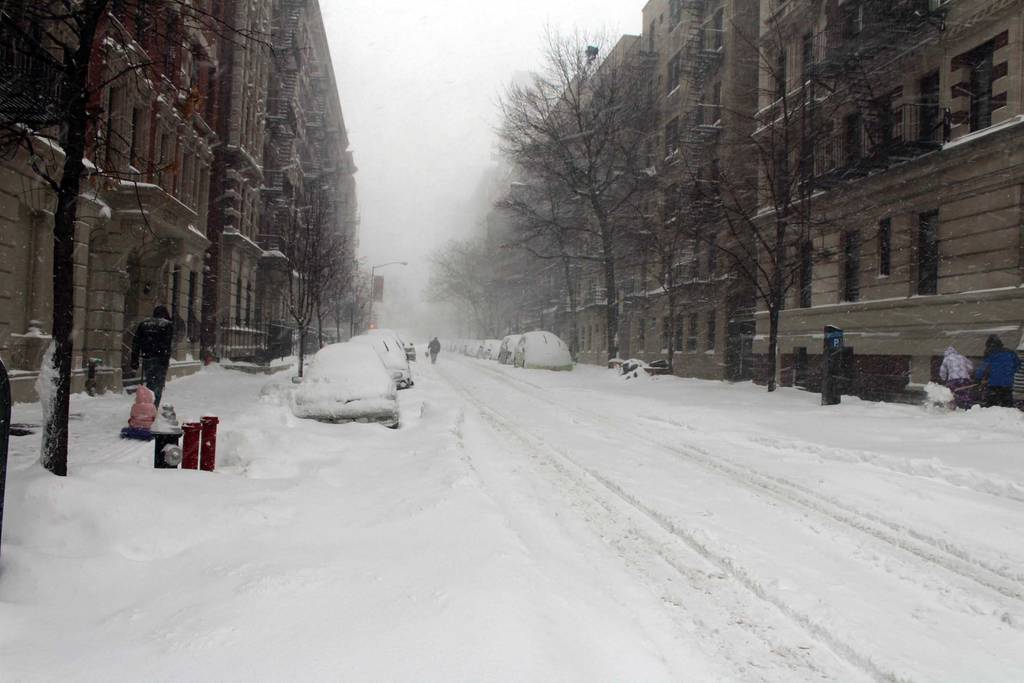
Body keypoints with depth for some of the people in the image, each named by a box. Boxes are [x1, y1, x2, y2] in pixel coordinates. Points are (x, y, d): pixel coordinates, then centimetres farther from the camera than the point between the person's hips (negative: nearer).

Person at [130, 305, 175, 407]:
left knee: (147, 383, 16)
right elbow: (168, 344, -13)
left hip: (146, 359, 4)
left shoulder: (143, 323, 14)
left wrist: (134, 360, 12)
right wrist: (166, 359, -14)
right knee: (158, 385, 0)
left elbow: (135, 343, 11)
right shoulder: (168, 325, -1)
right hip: (160, 359, -4)